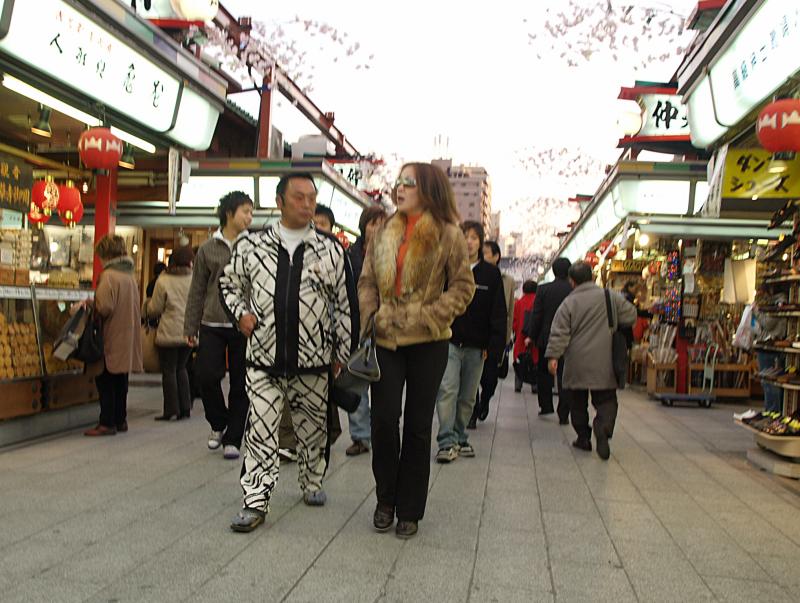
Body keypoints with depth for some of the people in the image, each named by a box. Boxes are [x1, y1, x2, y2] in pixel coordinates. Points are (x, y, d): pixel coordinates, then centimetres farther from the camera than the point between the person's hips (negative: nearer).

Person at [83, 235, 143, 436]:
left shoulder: (108, 276, -14)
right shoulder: (130, 275, 12)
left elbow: (104, 307, -22)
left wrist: (89, 303, -2)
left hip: (112, 339, -8)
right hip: (127, 338, 8)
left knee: (105, 381, 0)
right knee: (120, 382, 14)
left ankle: (107, 423, 1)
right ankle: (120, 420, 21)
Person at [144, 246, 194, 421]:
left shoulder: (163, 281, -9)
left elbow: (155, 309, -3)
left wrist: (148, 304, 19)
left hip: (169, 333, -4)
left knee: (169, 371, 5)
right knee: (181, 368, 17)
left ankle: (171, 410, 6)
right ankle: (185, 408, 18)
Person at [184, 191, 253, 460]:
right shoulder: (208, 249, 8)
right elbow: (197, 290, 10)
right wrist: (190, 327, 7)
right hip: (212, 325, 1)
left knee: (240, 384, 3)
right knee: (207, 376, -5)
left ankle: (232, 439, 14)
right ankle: (218, 424, 21)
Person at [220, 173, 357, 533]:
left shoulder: (331, 250, 1)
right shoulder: (251, 246, 2)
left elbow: (345, 304, 4)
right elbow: (229, 283, 17)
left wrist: (343, 352, 3)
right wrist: (240, 314, -1)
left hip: (313, 359, 1)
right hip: (264, 357, 0)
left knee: (312, 429, 14)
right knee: (261, 431, 0)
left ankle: (312, 484, 35)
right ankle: (255, 503, 7)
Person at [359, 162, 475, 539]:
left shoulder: (447, 235, -2)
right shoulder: (385, 234, 9)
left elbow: (463, 286, -3)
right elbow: (367, 281, 11)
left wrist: (428, 316, -13)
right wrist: (373, 316, -3)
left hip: (427, 342, -3)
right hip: (386, 340, 3)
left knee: (418, 426, 6)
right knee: (383, 420, 0)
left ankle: (409, 510, 19)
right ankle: (386, 501, 21)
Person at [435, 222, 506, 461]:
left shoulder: (491, 274, 6)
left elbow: (498, 313, 4)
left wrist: (494, 346, -3)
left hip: (476, 346, 2)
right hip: (449, 342, -2)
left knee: (468, 396, 9)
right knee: (447, 390, -14)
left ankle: (460, 438, 23)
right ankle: (447, 441, -11)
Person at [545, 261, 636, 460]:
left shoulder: (569, 303, -5)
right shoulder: (611, 296, -1)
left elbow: (559, 333, -9)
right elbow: (630, 316, 5)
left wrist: (553, 356, -6)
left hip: (577, 364, -1)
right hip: (603, 363, 1)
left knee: (578, 402, 14)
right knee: (606, 399, 7)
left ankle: (583, 437, 18)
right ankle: (603, 427, -19)